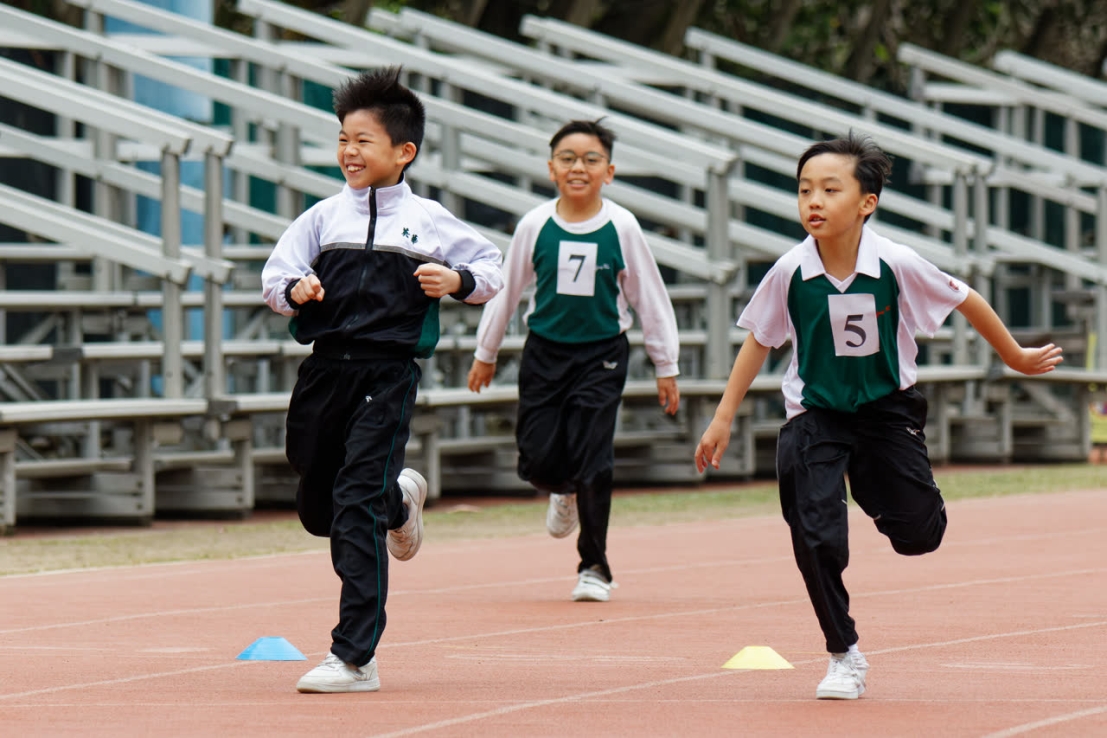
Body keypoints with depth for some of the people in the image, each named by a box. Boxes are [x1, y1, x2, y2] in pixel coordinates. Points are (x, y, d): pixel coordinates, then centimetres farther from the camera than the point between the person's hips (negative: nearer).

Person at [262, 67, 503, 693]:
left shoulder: (428, 221, 3)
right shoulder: (325, 217, 9)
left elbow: (493, 268, 10)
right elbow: (275, 277, 8)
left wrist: (459, 280, -10)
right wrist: (295, 290, -14)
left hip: (388, 376, -4)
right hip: (327, 369, 4)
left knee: (356, 507, -14)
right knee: (318, 509, 15)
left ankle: (355, 658, -12)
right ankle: (399, 498, 50)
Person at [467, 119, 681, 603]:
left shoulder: (622, 228, -6)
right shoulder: (535, 226, -3)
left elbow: (650, 298, 2)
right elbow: (506, 289, 10)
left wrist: (666, 367, 5)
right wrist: (485, 353, 16)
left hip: (601, 355, -2)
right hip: (544, 353, 2)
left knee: (593, 461, -7)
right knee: (538, 460, -2)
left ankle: (594, 567, 7)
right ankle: (566, 493, 36)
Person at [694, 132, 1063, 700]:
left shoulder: (896, 265, -19)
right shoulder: (790, 273, -16)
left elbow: (966, 302, -2)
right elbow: (759, 342, 1)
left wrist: (1015, 357, 10)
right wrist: (723, 418, 3)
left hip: (887, 408, 1)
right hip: (815, 415, 0)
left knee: (918, 535, 0)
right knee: (817, 540, -14)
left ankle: (873, 487, 37)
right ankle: (844, 658, 5)